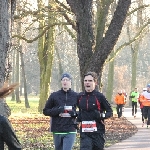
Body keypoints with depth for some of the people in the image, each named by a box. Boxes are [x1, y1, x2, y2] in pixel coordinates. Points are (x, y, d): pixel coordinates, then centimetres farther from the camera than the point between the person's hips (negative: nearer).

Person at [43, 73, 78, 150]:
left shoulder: (76, 96, 4)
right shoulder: (54, 95, 5)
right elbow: (45, 111, 7)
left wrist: (75, 113, -10)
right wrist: (57, 110, -11)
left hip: (70, 132, -2)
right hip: (57, 131, 2)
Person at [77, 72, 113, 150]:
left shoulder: (99, 96, -6)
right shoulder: (80, 96, 6)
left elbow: (110, 111, 0)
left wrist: (101, 115, -18)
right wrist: (78, 118, 7)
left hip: (97, 131, -2)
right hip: (84, 132, 2)